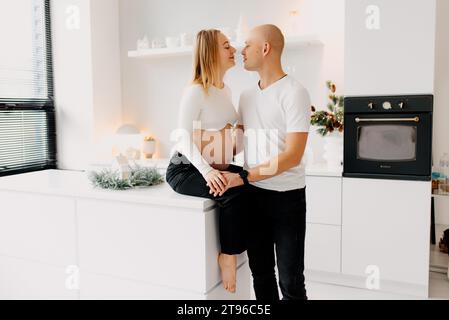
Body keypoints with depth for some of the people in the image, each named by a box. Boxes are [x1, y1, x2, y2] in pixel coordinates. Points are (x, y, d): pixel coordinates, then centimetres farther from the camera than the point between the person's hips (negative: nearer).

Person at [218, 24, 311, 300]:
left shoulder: (294, 92, -12)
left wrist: (242, 177, -21)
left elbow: (293, 155, -19)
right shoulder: (247, 95, 10)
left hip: (287, 196, -5)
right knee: (261, 272, 14)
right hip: (253, 193, 6)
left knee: (290, 280, 3)